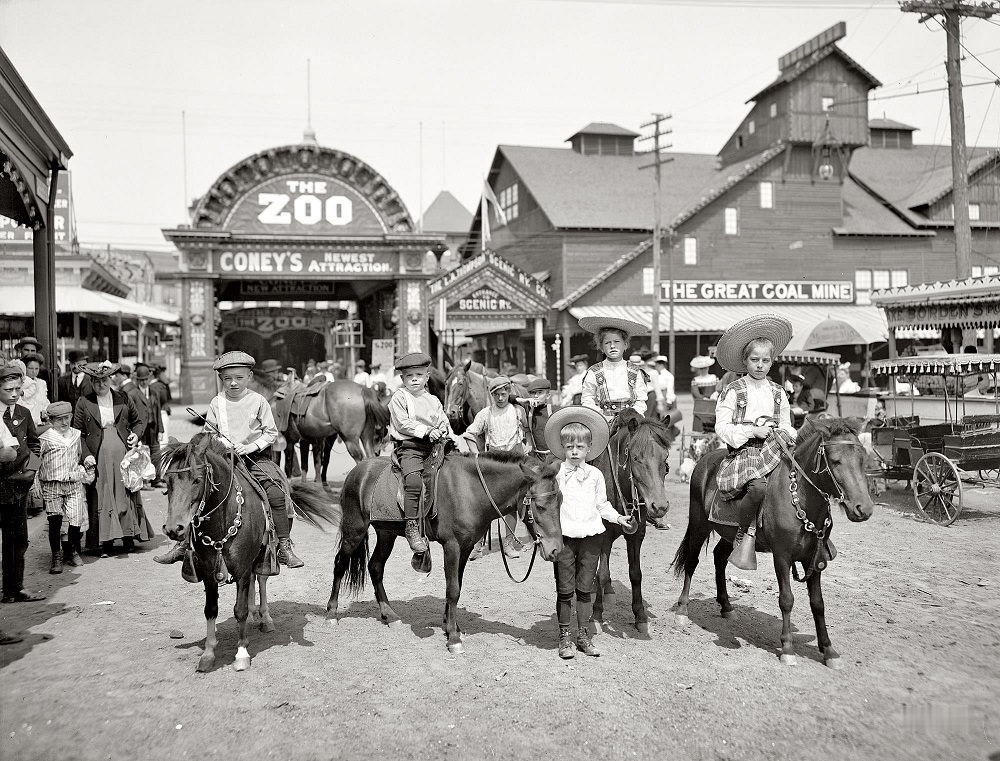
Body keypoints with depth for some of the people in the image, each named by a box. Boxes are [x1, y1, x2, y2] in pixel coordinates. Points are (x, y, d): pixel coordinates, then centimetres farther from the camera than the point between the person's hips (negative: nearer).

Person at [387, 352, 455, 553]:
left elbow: (444, 422, 20)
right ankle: (412, 526, -25)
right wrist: (427, 431, -13)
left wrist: (444, 432, -3)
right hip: (409, 447, -5)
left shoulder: (433, 400, 19)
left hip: (434, 446, 5)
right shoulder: (399, 397, 4)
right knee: (413, 479, -27)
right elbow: (403, 423, -6)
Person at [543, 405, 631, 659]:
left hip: (591, 536, 2)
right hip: (564, 536, -2)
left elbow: (602, 504, 12)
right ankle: (565, 637, 16)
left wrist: (617, 517, 0)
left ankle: (584, 636, 22)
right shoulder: (556, 474, -2)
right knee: (564, 590, 4)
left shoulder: (596, 475, 4)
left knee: (585, 589, 10)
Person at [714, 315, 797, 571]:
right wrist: (752, 430, -14)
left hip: (773, 450, 5)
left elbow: (786, 426, 22)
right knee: (758, 484, -37)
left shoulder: (778, 393, 17)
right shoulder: (733, 391, 3)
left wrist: (788, 435, -2)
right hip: (742, 451, -5)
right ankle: (745, 536, -19)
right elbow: (721, 427, -3)